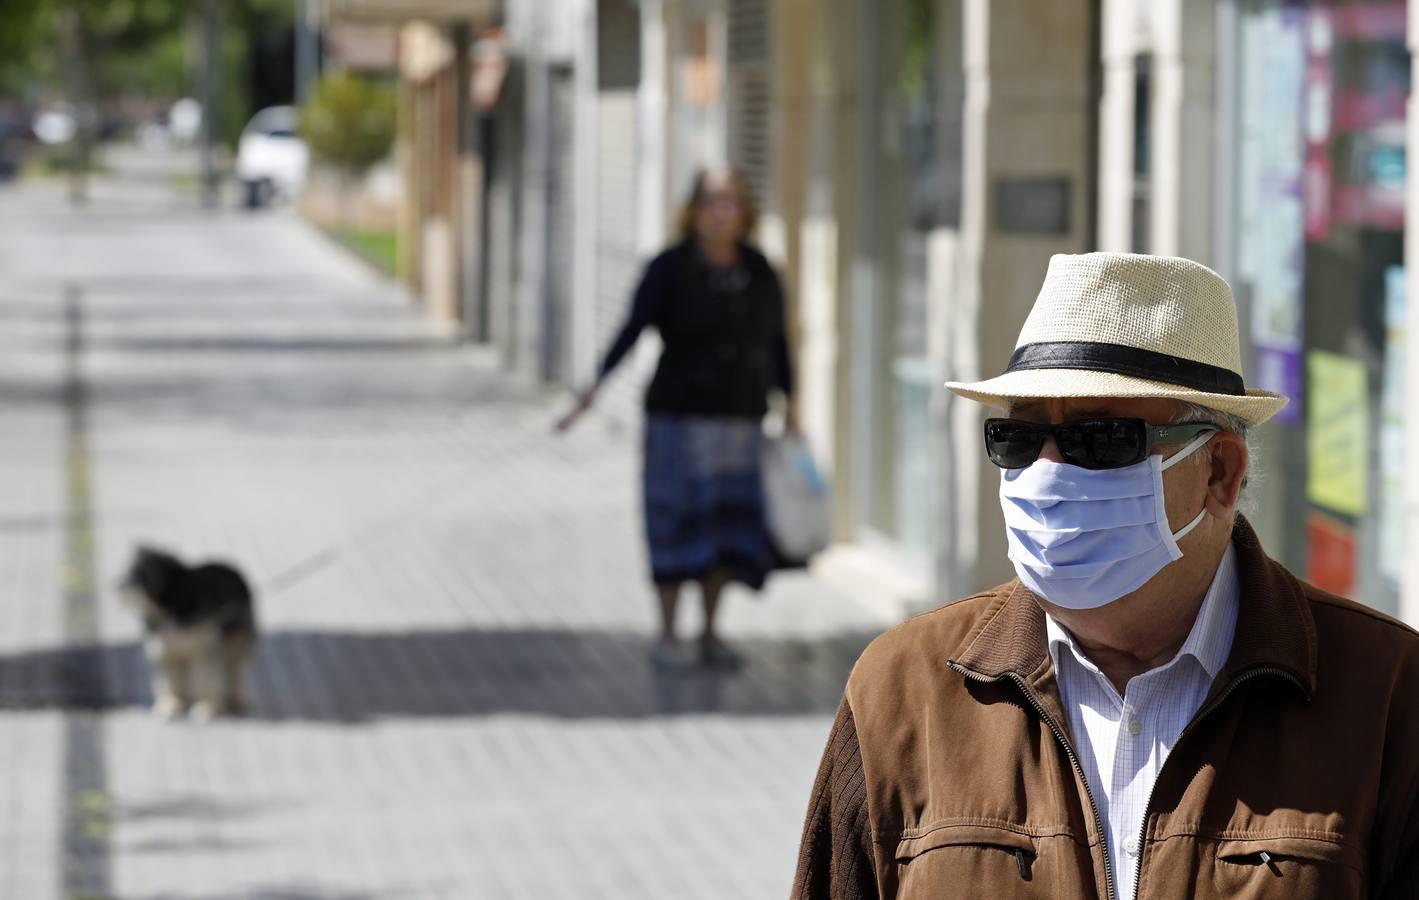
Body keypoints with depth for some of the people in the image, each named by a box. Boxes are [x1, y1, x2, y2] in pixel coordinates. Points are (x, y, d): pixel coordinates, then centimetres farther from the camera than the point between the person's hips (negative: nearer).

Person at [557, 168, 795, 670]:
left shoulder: (760, 274, 5)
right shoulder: (669, 269, -8)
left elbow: (777, 342, 11)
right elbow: (632, 331, -15)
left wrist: (789, 409, 10)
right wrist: (595, 387, -26)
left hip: (740, 421, 4)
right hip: (681, 417, -4)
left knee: (726, 526, 3)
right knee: (680, 523, -5)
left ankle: (711, 633, 13)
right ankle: (667, 637, 3)